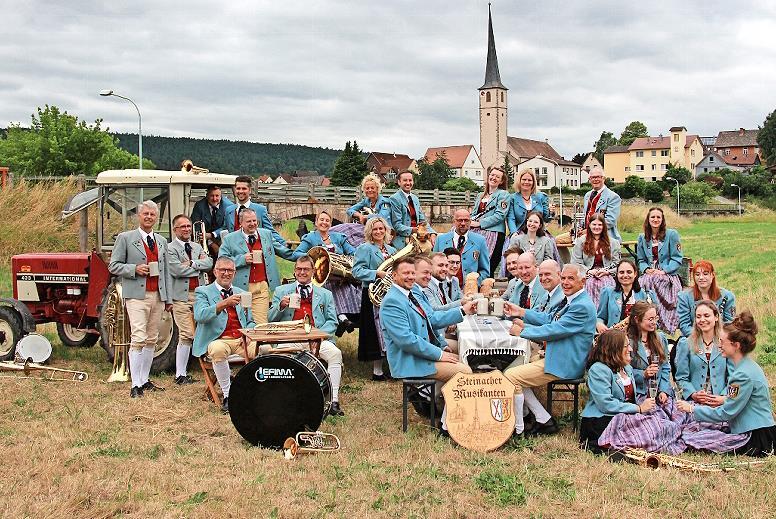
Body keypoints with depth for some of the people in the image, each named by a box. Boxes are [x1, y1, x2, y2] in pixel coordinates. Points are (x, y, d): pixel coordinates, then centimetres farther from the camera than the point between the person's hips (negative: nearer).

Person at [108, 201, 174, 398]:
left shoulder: (162, 241, 17)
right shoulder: (125, 238, 2)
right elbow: (113, 266, 1)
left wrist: (169, 299, 13)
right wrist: (135, 269, -15)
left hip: (157, 296, 6)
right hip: (136, 296, -6)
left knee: (151, 340, 9)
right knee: (138, 339, -13)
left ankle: (144, 380, 18)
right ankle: (135, 385, -11)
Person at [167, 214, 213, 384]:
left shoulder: (198, 247, 20)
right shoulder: (170, 248, 0)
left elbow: (209, 263, 5)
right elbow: (176, 270, -14)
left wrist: (192, 264, -9)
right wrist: (199, 266, -1)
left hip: (200, 295, 6)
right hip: (182, 297, -5)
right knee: (186, 336, -9)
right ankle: (180, 374, -2)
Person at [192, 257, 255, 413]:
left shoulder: (241, 293, 23)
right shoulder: (202, 292, 8)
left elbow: (250, 322, 25)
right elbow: (199, 316, -12)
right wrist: (224, 303, -25)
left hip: (242, 340, 3)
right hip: (218, 340, -3)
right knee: (218, 350, -39)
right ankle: (227, 395, -22)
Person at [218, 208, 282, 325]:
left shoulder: (267, 234, 14)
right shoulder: (230, 239, 3)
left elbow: (280, 248, 26)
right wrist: (242, 259, -12)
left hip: (262, 286, 2)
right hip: (241, 288, -2)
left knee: (261, 323, -5)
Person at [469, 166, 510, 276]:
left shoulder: (503, 195, 2)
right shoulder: (480, 195, 24)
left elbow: (500, 215, -9)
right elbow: (474, 213, 25)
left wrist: (480, 223, -12)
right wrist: (471, 222, 1)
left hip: (494, 233, -6)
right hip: (476, 233, 6)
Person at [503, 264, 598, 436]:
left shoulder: (582, 307, -21)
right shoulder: (570, 300, 11)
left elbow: (554, 330, -23)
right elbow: (549, 318, 21)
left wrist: (522, 331, -13)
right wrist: (521, 312, 14)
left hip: (565, 364, -11)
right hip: (555, 356, 11)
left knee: (511, 377, -14)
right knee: (512, 369, 12)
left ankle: (518, 429, -1)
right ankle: (544, 420, 11)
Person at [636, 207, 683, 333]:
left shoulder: (671, 234, 3)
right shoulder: (642, 238, 16)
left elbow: (677, 259, -1)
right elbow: (640, 260, 19)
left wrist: (664, 271, -13)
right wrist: (646, 269, -3)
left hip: (668, 275, -3)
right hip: (649, 274, 3)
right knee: (645, 281, -33)